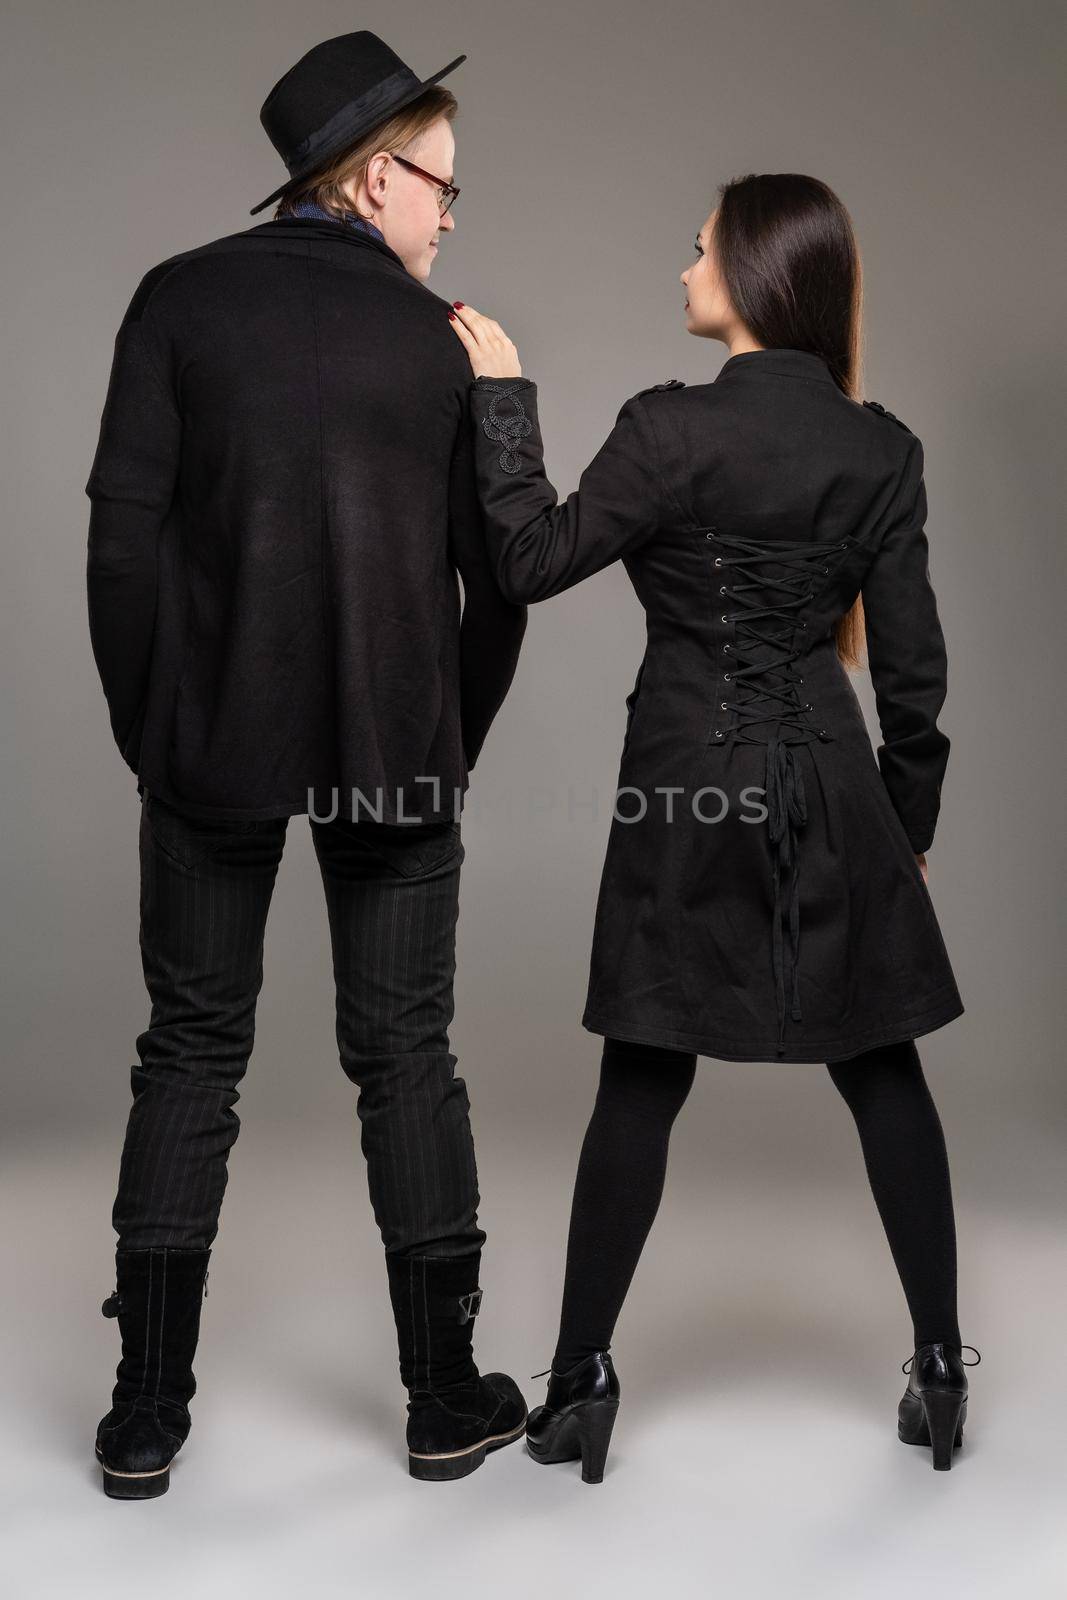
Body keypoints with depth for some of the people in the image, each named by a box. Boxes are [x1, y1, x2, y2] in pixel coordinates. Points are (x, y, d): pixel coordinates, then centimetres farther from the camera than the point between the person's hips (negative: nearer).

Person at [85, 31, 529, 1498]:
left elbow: (124, 530, -5)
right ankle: (448, 1401, 19)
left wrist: (144, 724, 4)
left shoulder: (182, 299, 0)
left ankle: (147, 1416, 15)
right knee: (406, 1059, 10)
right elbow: (495, 576, 2)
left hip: (211, 740, 0)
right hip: (394, 750, 0)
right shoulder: (444, 338, 1)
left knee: (191, 1055, 11)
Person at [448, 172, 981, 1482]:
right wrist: (909, 815, 14)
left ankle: (581, 1384, 16)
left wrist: (501, 393, -1)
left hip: (688, 787, -3)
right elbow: (910, 664, 4)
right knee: (881, 1068, 13)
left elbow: (531, 561, -6)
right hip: (831, 781, 3)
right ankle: (941, 1369, 21)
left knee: (644, 1080, 7)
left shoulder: (671, 428, -12)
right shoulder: (881, 449, 1)